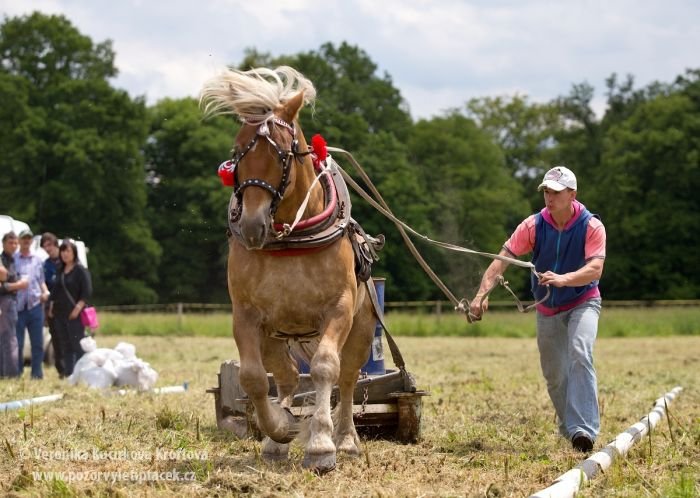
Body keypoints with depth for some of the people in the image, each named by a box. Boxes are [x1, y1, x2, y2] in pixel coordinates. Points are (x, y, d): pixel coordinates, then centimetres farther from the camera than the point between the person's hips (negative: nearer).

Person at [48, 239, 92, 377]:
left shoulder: (80, 270, -4)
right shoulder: (61, 271, 15)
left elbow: (87, 292, -10)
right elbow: (55, 291, 22)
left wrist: (77, 308, -18)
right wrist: (51, 308, 12)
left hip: (74, 314, -6)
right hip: (59, 314, 6)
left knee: (78, 345, -7)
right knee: (67, 346, 8)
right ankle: (68, 373, 9)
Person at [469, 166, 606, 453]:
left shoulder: (591, 226, -18)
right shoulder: (533, 225, -12)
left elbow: (595, 269, -29)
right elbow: (502, 259, -19)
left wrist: (563, 279, -48)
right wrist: (482, 293, -34)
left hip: (582, 302, -4)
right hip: (547, 309, 4)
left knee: (580, 354, -28)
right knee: (553, 375, 9)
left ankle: (583, 429, -35)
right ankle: (568, 428, 31)